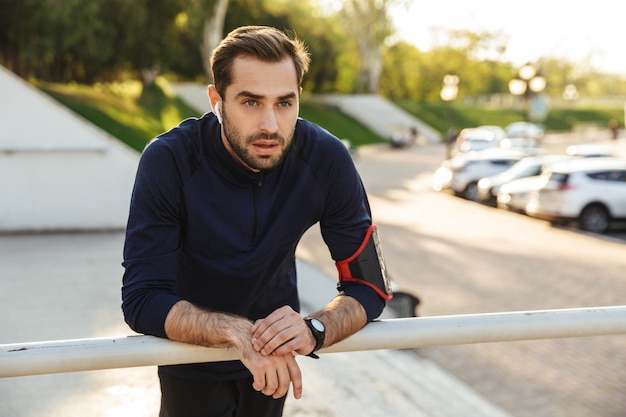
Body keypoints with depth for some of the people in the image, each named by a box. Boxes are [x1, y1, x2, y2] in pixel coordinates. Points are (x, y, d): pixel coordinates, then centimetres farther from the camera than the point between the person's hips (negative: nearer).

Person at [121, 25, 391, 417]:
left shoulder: (327, 159, -23)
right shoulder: (168, 160, -28)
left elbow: (369, 285, -18)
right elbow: (142, 300, -29)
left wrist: (313, 330, -37)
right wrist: (236, 331, -44)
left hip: (273, 357, 2)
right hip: (194, 354, -2)